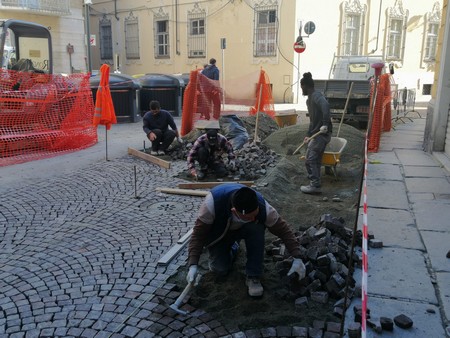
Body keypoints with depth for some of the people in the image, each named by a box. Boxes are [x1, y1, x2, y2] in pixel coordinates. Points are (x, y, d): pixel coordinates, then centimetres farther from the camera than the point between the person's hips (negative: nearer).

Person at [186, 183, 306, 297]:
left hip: (241, 230, 1)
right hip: (218, 234, 0)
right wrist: (193, 265, -35)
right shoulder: (213, 202, -41)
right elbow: (198, 233, -30)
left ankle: (253, 277, -16)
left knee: (257, 228, -32)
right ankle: (232, 246, 18)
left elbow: (284, 229, -21)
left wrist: (297, 258, -25)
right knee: (220, 270, -16)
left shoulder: (262, 206, -35)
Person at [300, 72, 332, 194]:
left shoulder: (316, 96, -12)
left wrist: (325, 124, -38)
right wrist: (308, 135, 24)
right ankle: (315, 184, 17)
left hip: (321, 133, -10)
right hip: (317, 134, 10)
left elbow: (325, 105, -34)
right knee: (316, 160, 12)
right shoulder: (309, 100, 19)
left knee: (310, 160, -9)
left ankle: (315, 185, -7)